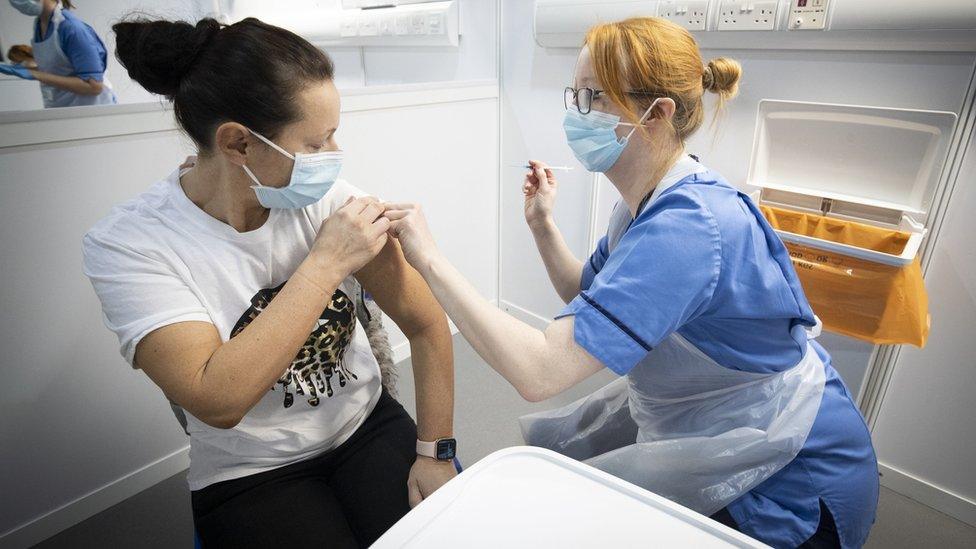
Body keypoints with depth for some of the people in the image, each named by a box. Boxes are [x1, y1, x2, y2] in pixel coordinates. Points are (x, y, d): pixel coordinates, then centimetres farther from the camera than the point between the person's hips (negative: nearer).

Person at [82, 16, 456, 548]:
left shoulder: (328, 198, -13)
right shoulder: (125, 244, -18)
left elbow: (426, 324, -9)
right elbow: (216, 402, -29)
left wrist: (435, 453, -10)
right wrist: (326, 263, -29)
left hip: (370, 426, 2)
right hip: (250, 478, -1)